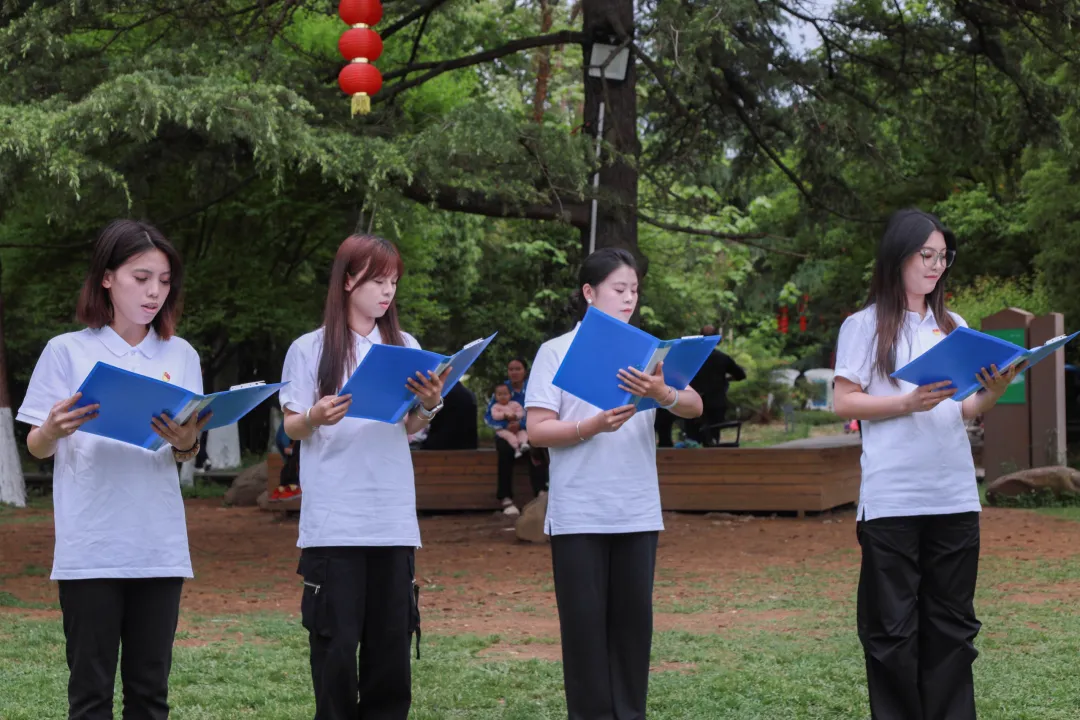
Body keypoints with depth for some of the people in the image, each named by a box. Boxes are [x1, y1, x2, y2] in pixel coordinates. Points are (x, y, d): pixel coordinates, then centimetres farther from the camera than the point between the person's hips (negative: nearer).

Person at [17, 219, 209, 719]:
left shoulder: (180, 356, 10)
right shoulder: (68, 351, 1)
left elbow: (185, 457, 9)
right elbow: (36, 449, 3)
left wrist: (186, 443, -14)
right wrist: (53, 429, -20)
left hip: (159, 546, 3)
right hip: (90, 548, -3)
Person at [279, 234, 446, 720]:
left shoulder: (404, 347, 10)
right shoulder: (311, 349, 0)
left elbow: (408, 428, 14)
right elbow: (293, 428, 3)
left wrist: (429, 406, -6)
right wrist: (315, 418, -19)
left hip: (393, 516, 3)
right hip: (333, 520, -3)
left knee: (391, 638, 4)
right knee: (336, 643, -2)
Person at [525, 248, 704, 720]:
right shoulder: (556, 352, 1)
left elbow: (694, 406, -5)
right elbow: (536, 431, -4)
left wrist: (662, 394, -27)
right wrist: (592, 426, -20)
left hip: (637, 513, 3)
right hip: (579, 515, -3)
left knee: (633, 619, 5)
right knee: (585, 622, 0)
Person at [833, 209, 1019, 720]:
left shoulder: (954, 328, 15)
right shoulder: (865, 326, 1)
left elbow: (964, 410, 15)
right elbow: (843, 403, -4)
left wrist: (993, 393, -6)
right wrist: (908, 402, -17)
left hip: (955, 498, 4)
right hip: (891, 499, -4)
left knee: (952, 623, 6)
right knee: (893, 627, -1)